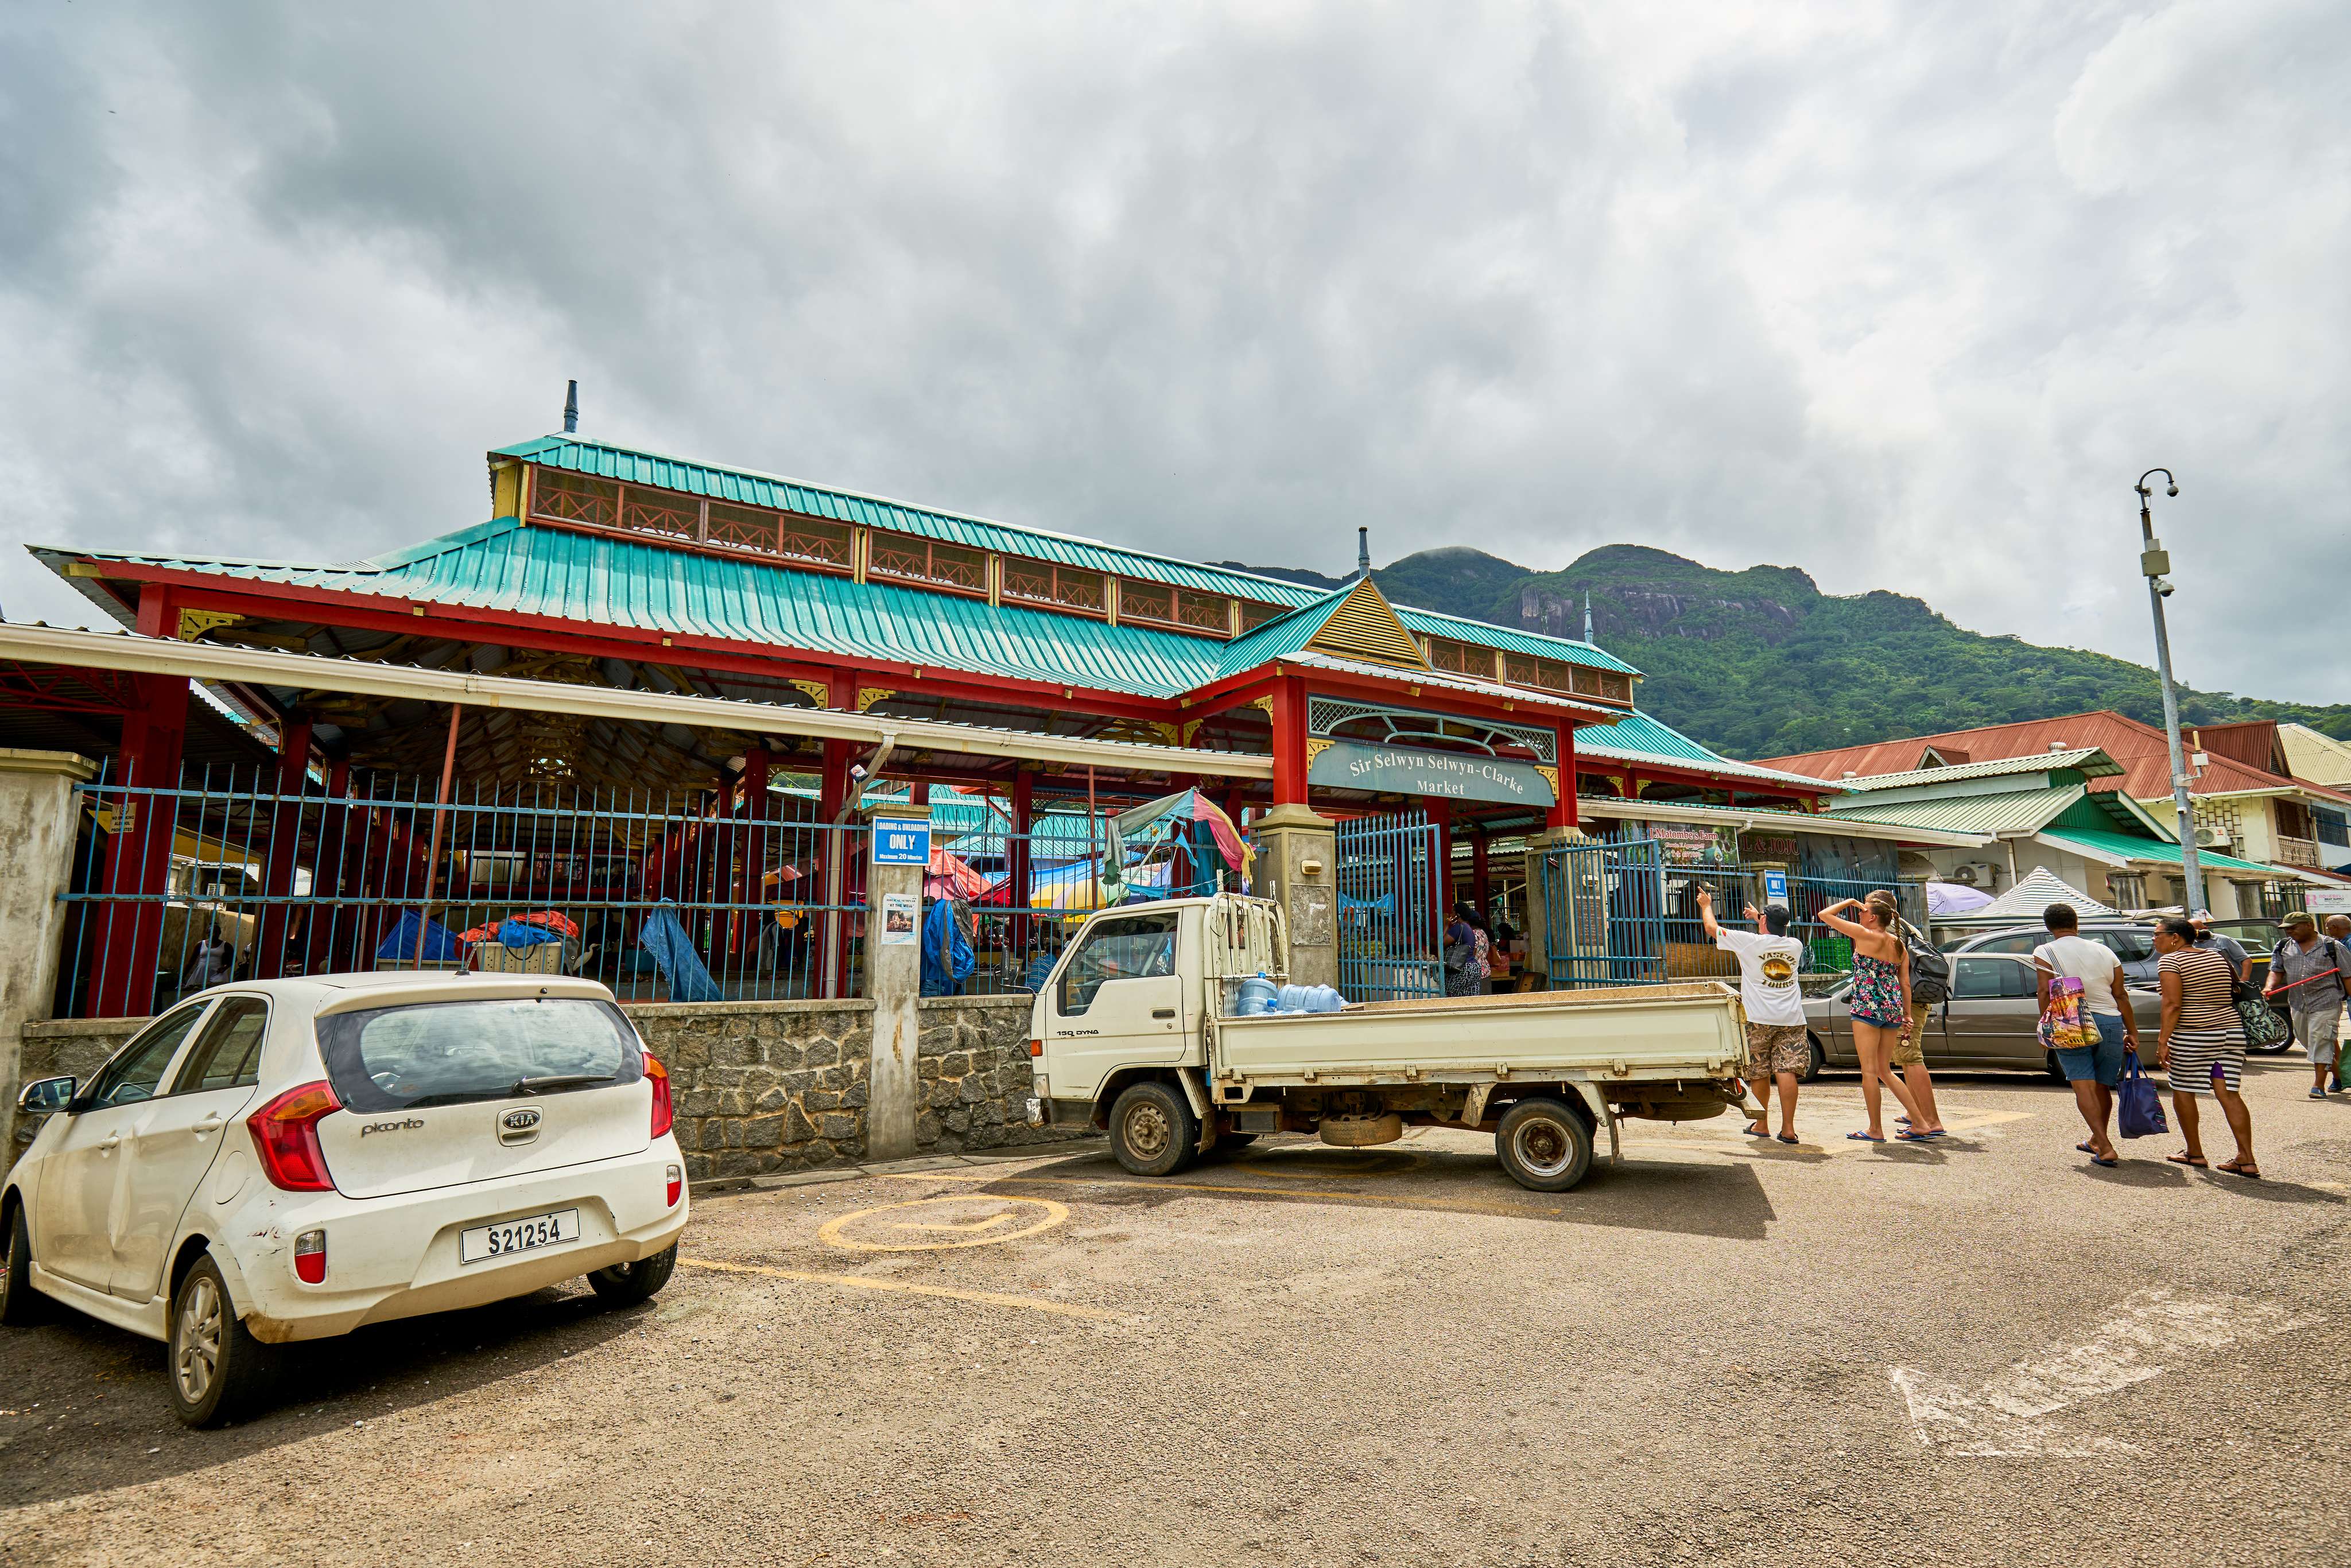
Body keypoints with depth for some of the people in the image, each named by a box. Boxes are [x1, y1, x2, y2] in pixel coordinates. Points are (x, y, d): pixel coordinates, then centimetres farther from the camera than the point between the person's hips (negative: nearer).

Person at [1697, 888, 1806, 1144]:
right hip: (1792, 1019, 3)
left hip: (1759, 1019, -3)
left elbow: (1712, 927, 8)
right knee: (1787, 1071, -4)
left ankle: (1761, 1125, 19)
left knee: (1759, 1074, 8)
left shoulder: (1750, 941, -4)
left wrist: (1706, 905, 27)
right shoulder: (1795, 946, 9)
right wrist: (1758, 917, 46)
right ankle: (1788, 1128, -9)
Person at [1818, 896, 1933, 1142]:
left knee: (1870, 1070, -2)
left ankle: (1876, 1130, 2)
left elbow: (1825, 915, -5)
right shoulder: (1899, 945, 13)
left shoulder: (1865, 935, -7)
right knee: (1883, 1071, 15)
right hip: (1893, 1009, 8)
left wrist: (1849, 902, 8)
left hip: (1867, 1007, -8)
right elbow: (1906, 983, 13)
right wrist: (1907, 1015, 16)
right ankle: (1921, 1123, 14)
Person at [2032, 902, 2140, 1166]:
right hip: (2110, 1023, 4)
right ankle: (2096, 1141, 32)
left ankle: (2105, 1148, -16)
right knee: (2102, 1087, 16)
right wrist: (2132, 1033, 15)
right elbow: (2121, 996, 11)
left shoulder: (2044, 953, -1)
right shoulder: (2104, 951, 11)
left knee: (2084, 1086, -5)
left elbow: (2045, 992, -11)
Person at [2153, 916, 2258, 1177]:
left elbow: (2172, 1004, -15)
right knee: (2229, 1094, 5)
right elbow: (2233, 991, 15)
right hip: (2231, 1031, 7)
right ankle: (2247, 1160, 0)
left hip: (2192, 1036, -6)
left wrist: (2163, 1041, -14)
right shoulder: (2216, 956, 13)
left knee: (2183, 1091, 9)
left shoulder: (2170, 961, -9)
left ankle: (2194, 1153, 16)